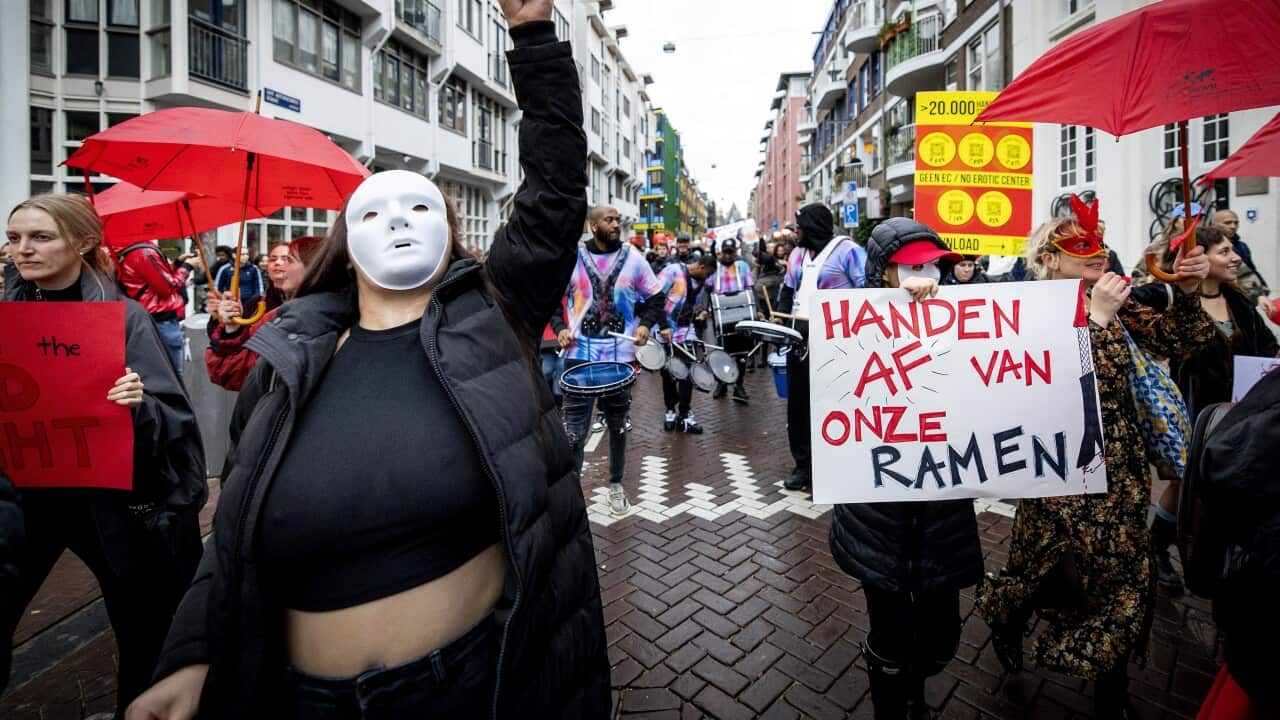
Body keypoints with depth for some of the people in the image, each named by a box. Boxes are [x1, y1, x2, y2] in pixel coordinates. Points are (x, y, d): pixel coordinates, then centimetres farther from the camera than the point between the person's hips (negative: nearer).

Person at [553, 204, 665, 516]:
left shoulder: (633, 259, 2)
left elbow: (655, 298, 9)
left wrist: (646, 324, -8)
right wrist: (560, 327, -7)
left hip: (620, 355, 2)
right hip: (579, 355, -1)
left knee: (618, 425, 15)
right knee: (574, 429, -3)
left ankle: (616, 484, 33)